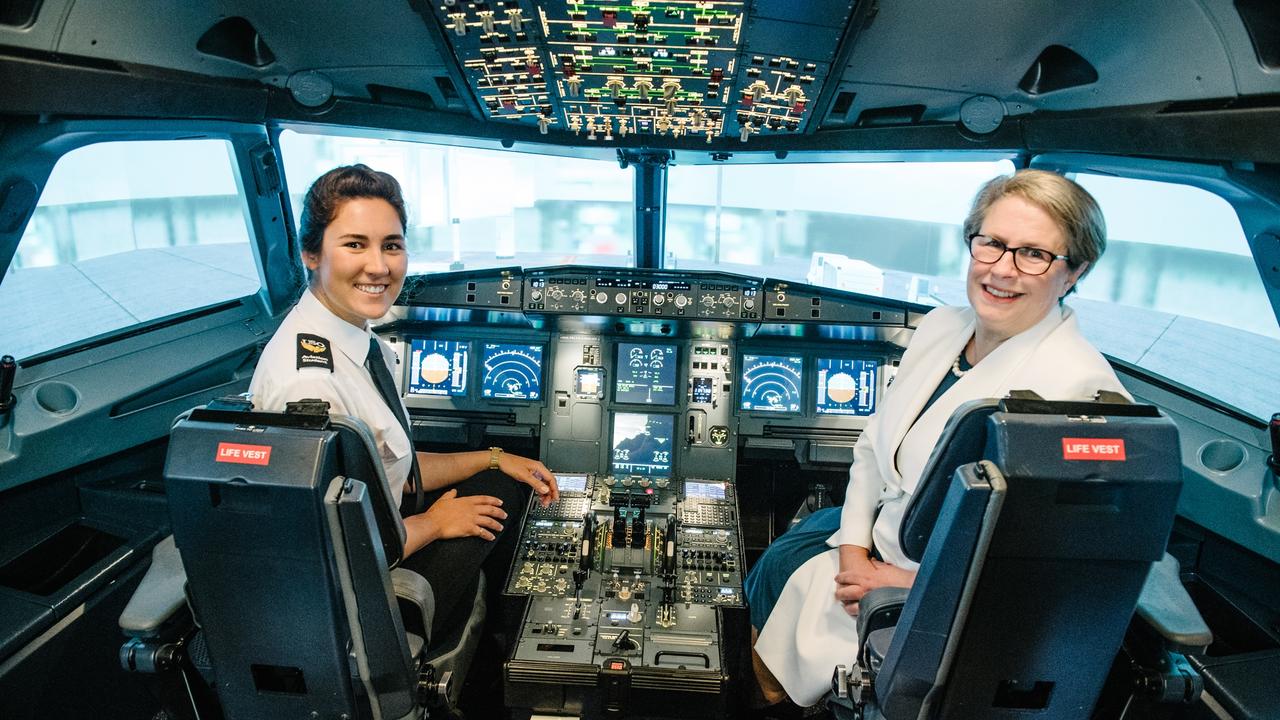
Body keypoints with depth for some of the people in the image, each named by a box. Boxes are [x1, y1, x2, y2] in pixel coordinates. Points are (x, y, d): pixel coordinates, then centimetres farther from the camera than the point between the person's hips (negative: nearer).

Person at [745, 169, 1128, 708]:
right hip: (874, 536, 7)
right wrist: (854, 550, -6)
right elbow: (873, 445, 4)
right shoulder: (941, 326, -2)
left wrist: (910, 584, -20)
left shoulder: (1079, 385, -26)